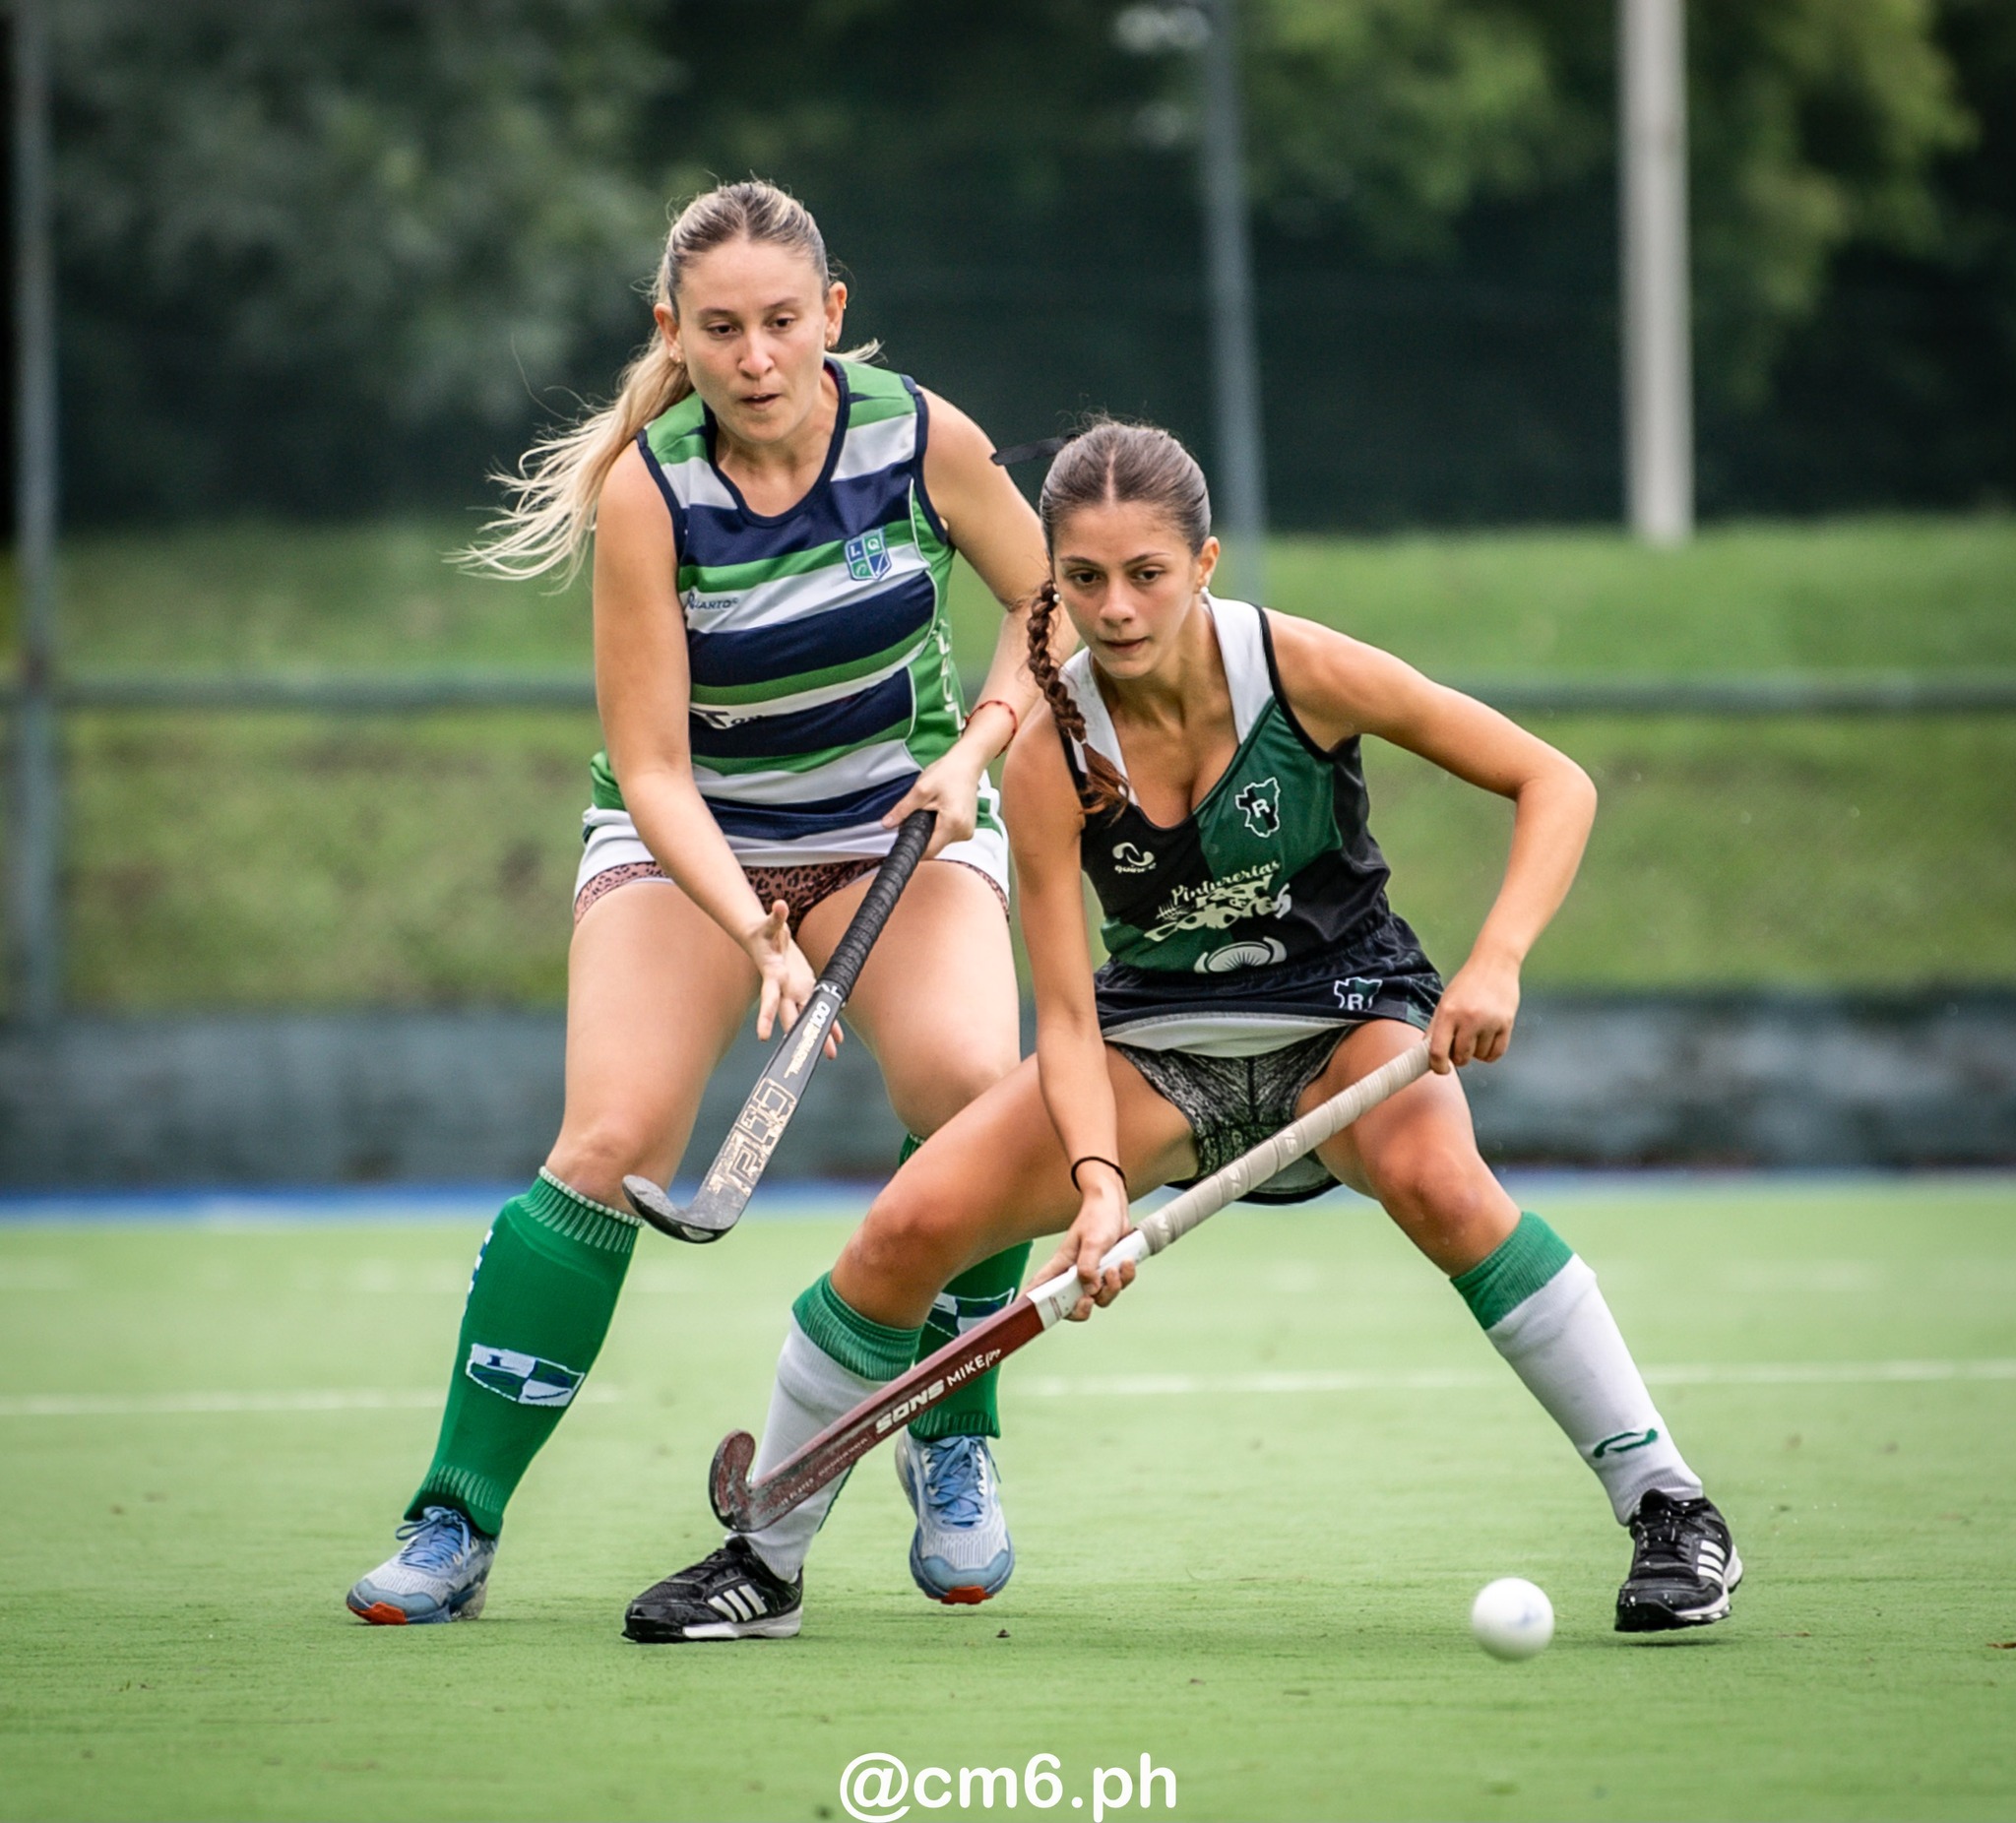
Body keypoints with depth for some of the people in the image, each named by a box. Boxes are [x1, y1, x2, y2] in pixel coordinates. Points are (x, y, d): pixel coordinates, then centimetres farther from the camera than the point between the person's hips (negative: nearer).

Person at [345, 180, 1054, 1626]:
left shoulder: (921, 436, -15)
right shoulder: (648, 490, -20)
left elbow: (1047, 600, 3)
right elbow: (651, 768, -20)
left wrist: (978, 748, -14)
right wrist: (759, 934, -33)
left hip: (904, 820, 1)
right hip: (691, 837, -1)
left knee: (971, 1088, -26)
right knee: (614, 1142, -20)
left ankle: (953, 1449, -2)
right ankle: (456, 1526, -11)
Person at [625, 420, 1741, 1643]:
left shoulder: (1301, 670, -21)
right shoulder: (1049, 753, -17)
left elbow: (1555, 783, -16)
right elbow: (1067, 1014, -17)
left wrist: (1497, 962, -31)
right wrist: (1099, 1181, -35)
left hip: (1348, 1015, -2)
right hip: (1157, 1040, 2)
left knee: (1436, 1178, -36)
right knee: (912, 1226, -16)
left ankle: (1669, 1506, -26)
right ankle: (766, 1560, 4)